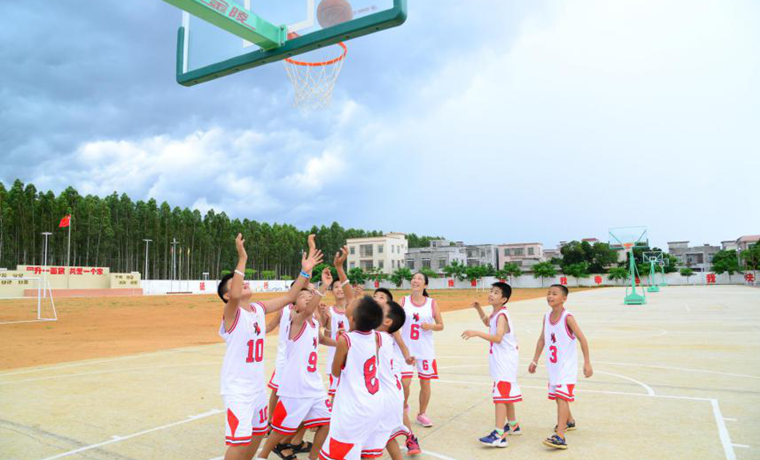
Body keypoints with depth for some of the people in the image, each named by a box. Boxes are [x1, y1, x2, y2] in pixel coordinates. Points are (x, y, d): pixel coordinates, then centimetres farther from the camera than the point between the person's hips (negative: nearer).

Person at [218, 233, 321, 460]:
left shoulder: (259, 308, 4)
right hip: (238, 389, -7)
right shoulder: (231, 312, -16)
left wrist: (305, 272, -7)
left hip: (257, 386, 7)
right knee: (239, 440, -5)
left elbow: (289, 297, 3)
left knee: (258, 433, 20)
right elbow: (235, 296, -38)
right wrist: (242, 259, -38)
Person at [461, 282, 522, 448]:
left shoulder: (501, 315, -21)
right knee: (506, 394, 22)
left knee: (500, 396, -13)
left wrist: (476, 333, -40)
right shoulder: (495, 313, 7)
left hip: (505, 361, -10)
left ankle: (499, 435, -14)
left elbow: (497, 338, -35)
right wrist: (478, 308, 16)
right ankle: (512, 425, 38)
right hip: (501, 360, 10)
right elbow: (488, 322, 30)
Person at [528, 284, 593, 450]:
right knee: (557, 397, 21)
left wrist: (587, 363, -17)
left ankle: (560, 436, -17)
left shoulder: (567, 317, -17)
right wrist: (535, 361, 13)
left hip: (567, 366, -7)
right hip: (553, 366, 7)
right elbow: (542, 339, 11)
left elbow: (582, 339, -16)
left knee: (562, 397, -15)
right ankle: (569, 421, 45)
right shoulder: (546, 317, 3)